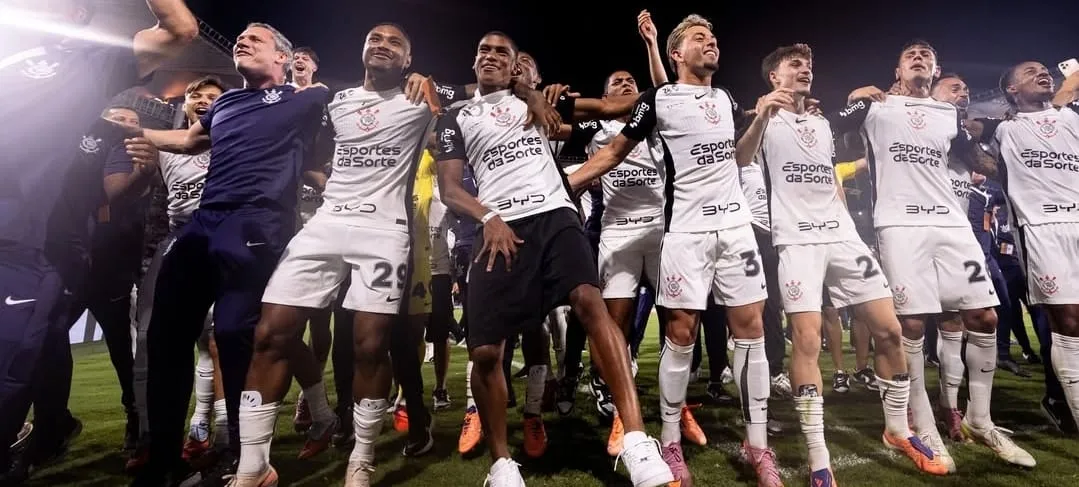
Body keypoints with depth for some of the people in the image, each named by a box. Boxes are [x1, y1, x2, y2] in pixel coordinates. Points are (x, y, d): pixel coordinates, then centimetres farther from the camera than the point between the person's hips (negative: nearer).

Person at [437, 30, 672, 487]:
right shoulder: (457, 118, 19)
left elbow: (607, 107, 22)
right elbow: (449, 188, 8)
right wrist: (489, 218, -8)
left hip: (553, 217, 0)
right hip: (501, 230, 0)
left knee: (590, 301, -27)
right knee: (484, 350, -7)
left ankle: (637, 441, -27)